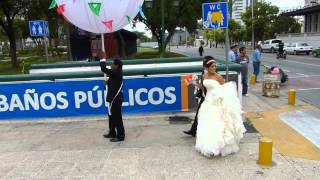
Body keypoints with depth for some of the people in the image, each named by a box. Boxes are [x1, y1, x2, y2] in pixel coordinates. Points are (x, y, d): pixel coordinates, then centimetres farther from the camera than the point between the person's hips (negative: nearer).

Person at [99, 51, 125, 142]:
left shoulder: (116, 73, -17)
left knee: (117, 117, -4)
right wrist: (108, 83, 1)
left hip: (116, 99, -11)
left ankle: (120, 136, 4)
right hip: (114, 98, 11)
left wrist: (102, 59, -10)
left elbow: (104, 69, -22)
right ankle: (112, 133, 32)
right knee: (112, 116, 19)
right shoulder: (116, 73, 13)